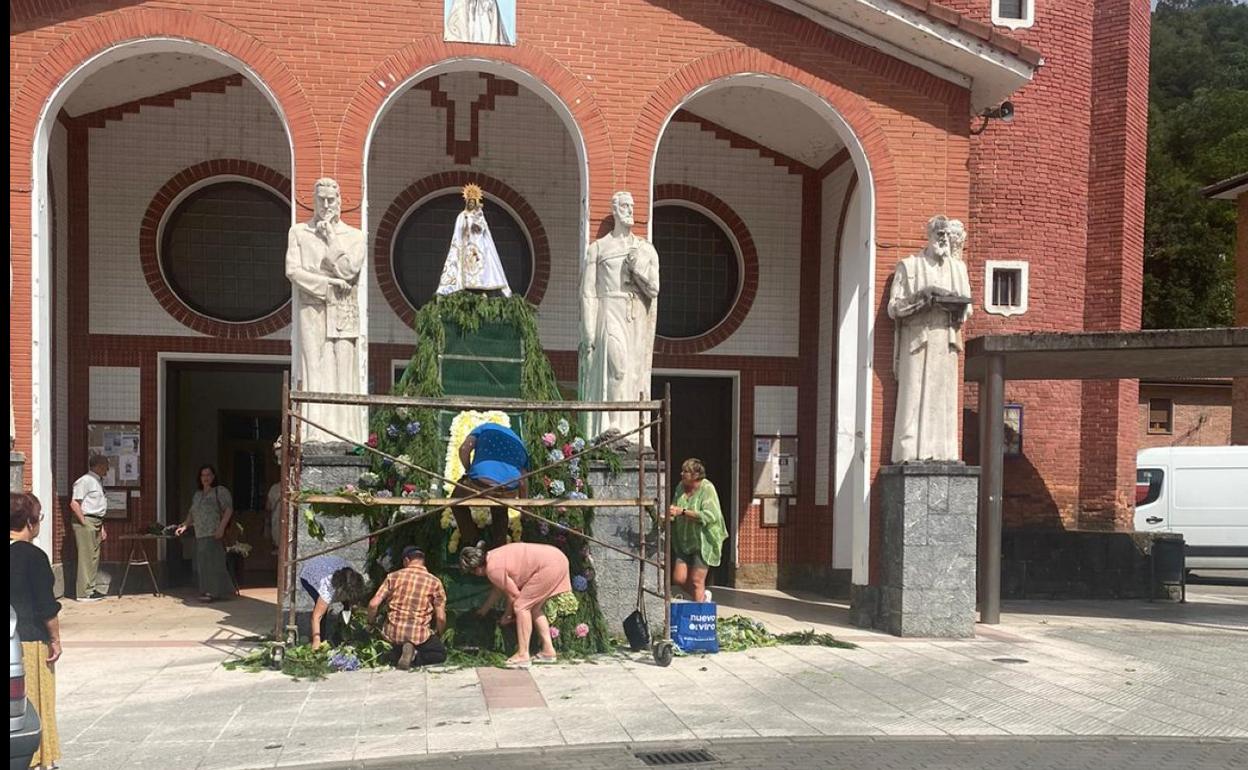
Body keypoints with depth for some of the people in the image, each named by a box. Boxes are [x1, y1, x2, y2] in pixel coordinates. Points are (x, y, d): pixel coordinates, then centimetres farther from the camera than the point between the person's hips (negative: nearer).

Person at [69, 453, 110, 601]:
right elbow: (74, 503, -17)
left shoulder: (98, 481, 18)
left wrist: (101, 526, 22)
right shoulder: (85, 480, -11)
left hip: (96, 523, 10)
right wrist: (84, 523, -18)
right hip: (86, 522, -9)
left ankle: (92, 589, 17)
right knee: (87, 557, -8)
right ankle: (84, 592, -4)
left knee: (94, 556, 11)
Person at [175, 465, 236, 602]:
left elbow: (228, 509, -11)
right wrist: (185, 526, 8)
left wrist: (221, 527, -19)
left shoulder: (220, 491, -2)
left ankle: (214, 592, -5)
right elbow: (192, 513, 24)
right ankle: (207, 591, 11)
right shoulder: (197, 494, 21)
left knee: (213, 562, -8)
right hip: (200, 535, 7)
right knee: (202, 564, 6)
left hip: (214, 535, -7)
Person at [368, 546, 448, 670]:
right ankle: (414, 657, -8)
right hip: (418, 635, -4)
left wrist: (371, 623, 17)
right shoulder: (434, 582, -1)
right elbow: (441, 617, -4)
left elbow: (373, 605, -3)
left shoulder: (393, 576, 2)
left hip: (392, 633, 4)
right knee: (441, 654, 20)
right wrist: (438, 636, 15)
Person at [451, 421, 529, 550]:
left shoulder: (485, 427, 26)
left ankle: (472, 542, 30)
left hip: (481, 483, -3)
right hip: (508, 493, 3)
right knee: (500, 513, 40)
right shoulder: (520, 444, 34)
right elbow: (523, 481, 33)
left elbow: (464, 449, 8)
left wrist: (469, 471, 22)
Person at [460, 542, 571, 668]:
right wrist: (483, 610, 41)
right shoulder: (493, 557, 17)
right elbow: (497, 589, 31)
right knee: (534, 606, 20)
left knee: (521, 606, -5)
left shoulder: (493, 569, -13)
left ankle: (523, 656, -3)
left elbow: (514, 594, -5)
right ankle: (548, 651, 23)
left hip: (550, 566, -10)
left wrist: (507, 615, 13)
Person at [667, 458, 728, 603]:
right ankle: (703, 596, 31)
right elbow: (675, 509, 20)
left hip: (703, 541, -6)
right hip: (683, 542, 6)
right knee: (678, 579, 5)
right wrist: (671, 513, -3)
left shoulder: (707, 489, -16)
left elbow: (709, 516, -28)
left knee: (696, 581, -4)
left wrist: (683, 512, -31)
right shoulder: (681, 486, 3)